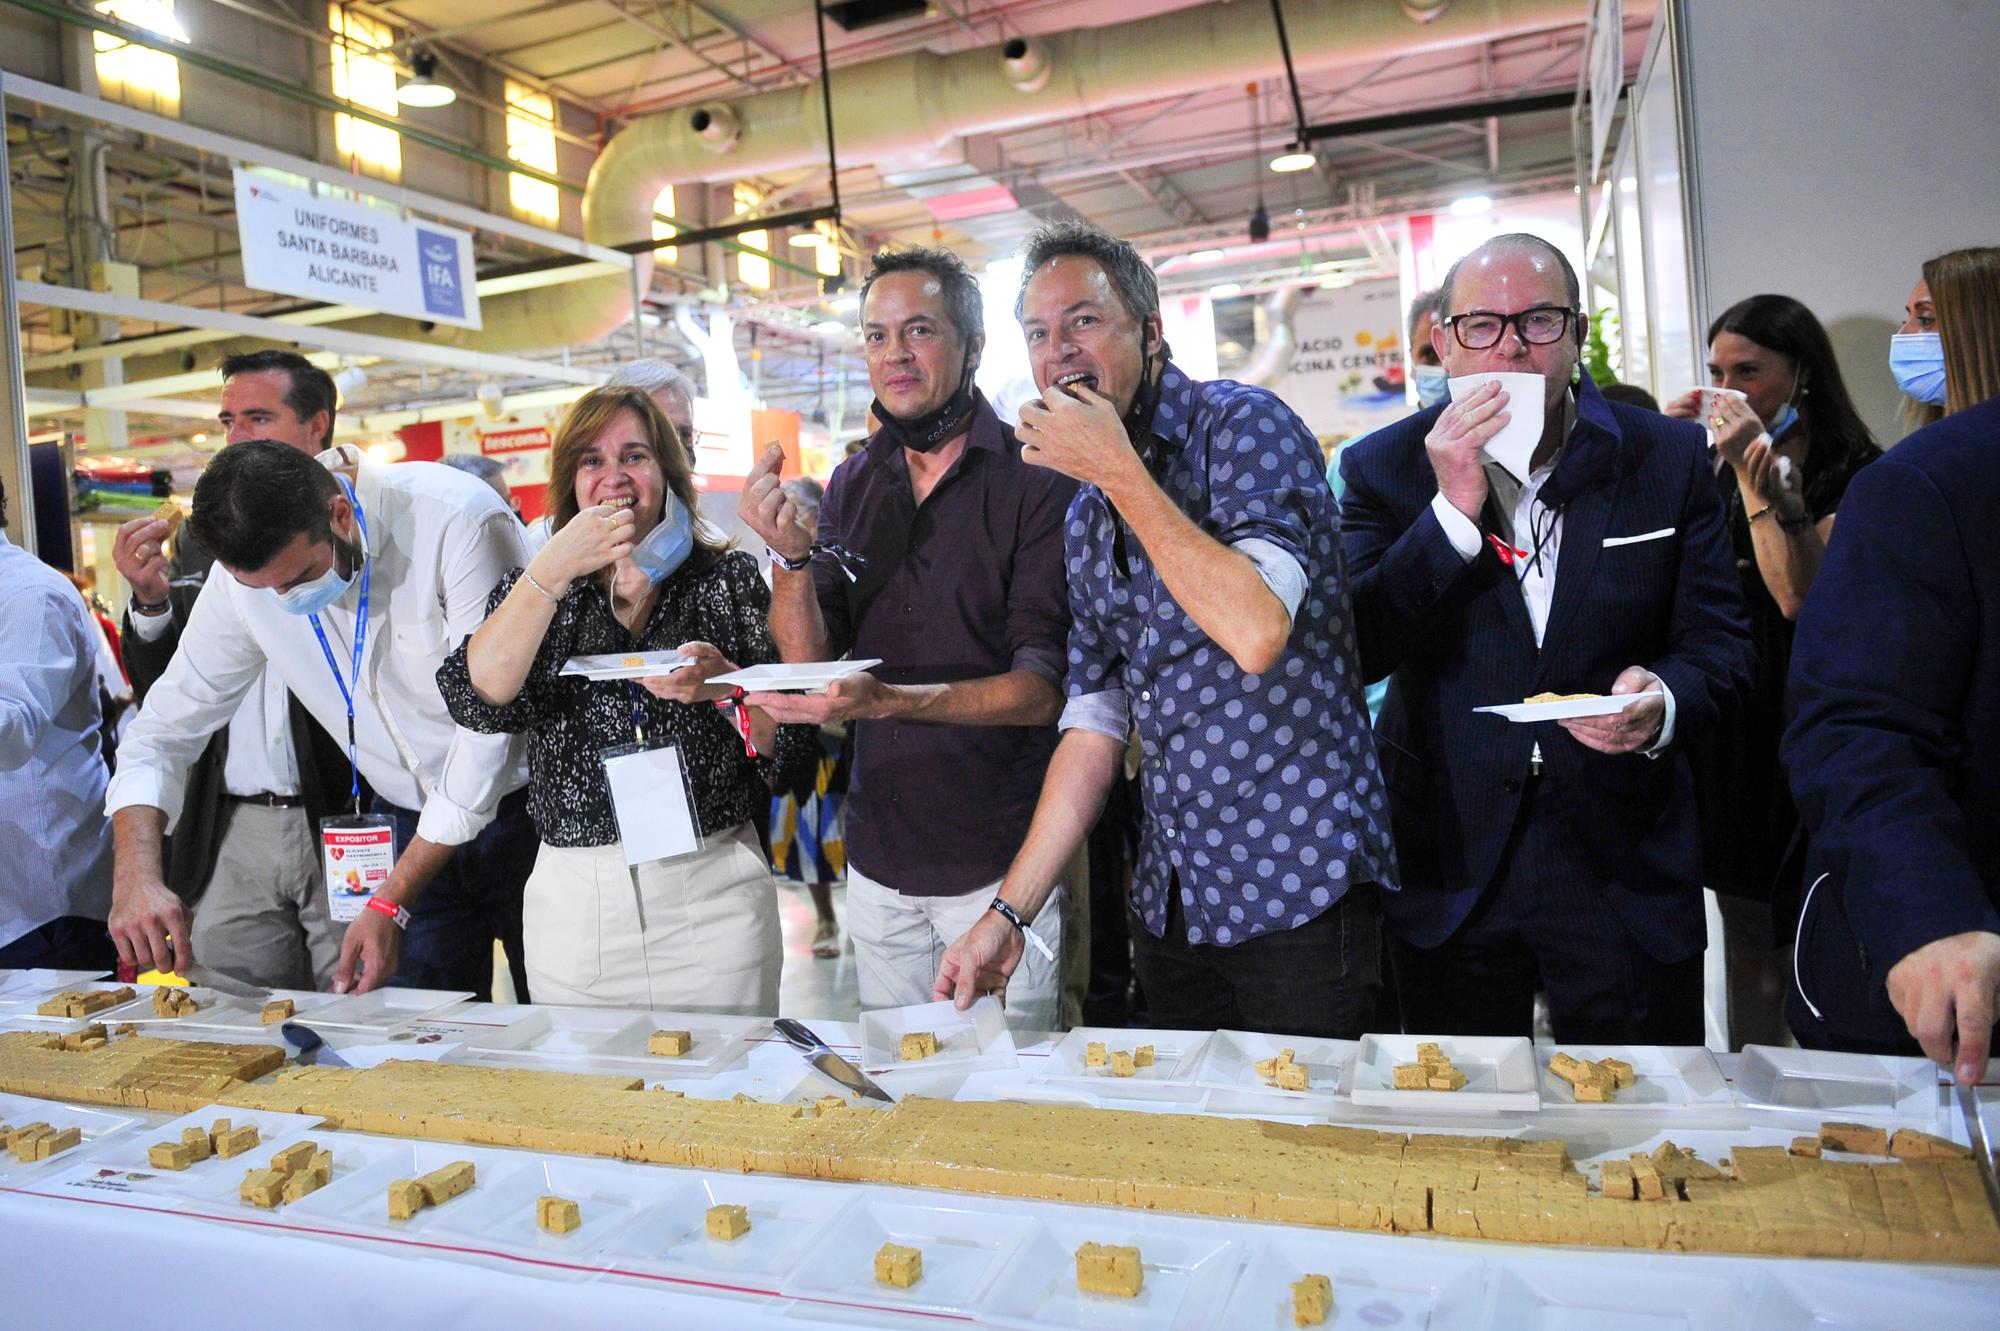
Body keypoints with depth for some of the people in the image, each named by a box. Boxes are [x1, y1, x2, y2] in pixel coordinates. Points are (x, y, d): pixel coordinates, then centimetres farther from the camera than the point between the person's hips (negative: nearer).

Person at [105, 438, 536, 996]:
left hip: (524, 813, -4)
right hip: (411, 826, 4)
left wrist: (392, 904, -20)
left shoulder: (460, 522, -26)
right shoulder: (244, 574, -8)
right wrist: (136, 875, -16)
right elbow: (164, 729, 2)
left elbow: (488, 731, -24)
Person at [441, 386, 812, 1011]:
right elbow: (478, 697, -12)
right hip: (574, 900, 1)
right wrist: (555, 567, -17)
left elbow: (788, 746, 0)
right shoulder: (535, 587, 8)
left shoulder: (729, 579, 2)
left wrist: (725, 684, -19)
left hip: (712, 893, -1)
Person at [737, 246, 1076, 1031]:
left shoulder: (1035, 481, -10)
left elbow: (1042, 688, -17)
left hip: (1000, 864, -5)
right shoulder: (853, 485, 7)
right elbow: (808, 665, 2)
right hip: (879, 861, 5)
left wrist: (889, 699, -30)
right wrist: (791, 555, -16)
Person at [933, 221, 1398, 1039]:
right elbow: (1094, 723, 10)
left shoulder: (1241, 426, -9)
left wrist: (1120, 471, -20)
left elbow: (1257, 630, -26)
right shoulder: (1088, 518, 11)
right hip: (1171, 903, 7)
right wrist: (1009, 912, 5)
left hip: (1297, 888, -6)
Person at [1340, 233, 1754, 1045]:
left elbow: (1719, 642, 2)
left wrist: (1663, 705, -21)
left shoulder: (1668, 458, 1)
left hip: (1627, 876, 1)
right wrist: (1453, 510, -22)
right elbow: (1357, 654, -12)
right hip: (1450, 877, 0)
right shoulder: (1384, 468, -2)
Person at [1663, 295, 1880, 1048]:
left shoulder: (1852, 474, -8)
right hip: (1727, 719, 6)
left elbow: (1802, 596, -20)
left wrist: (1760, 473, -21)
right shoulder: (1718, 469, 10)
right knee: (1747, 932, 14)